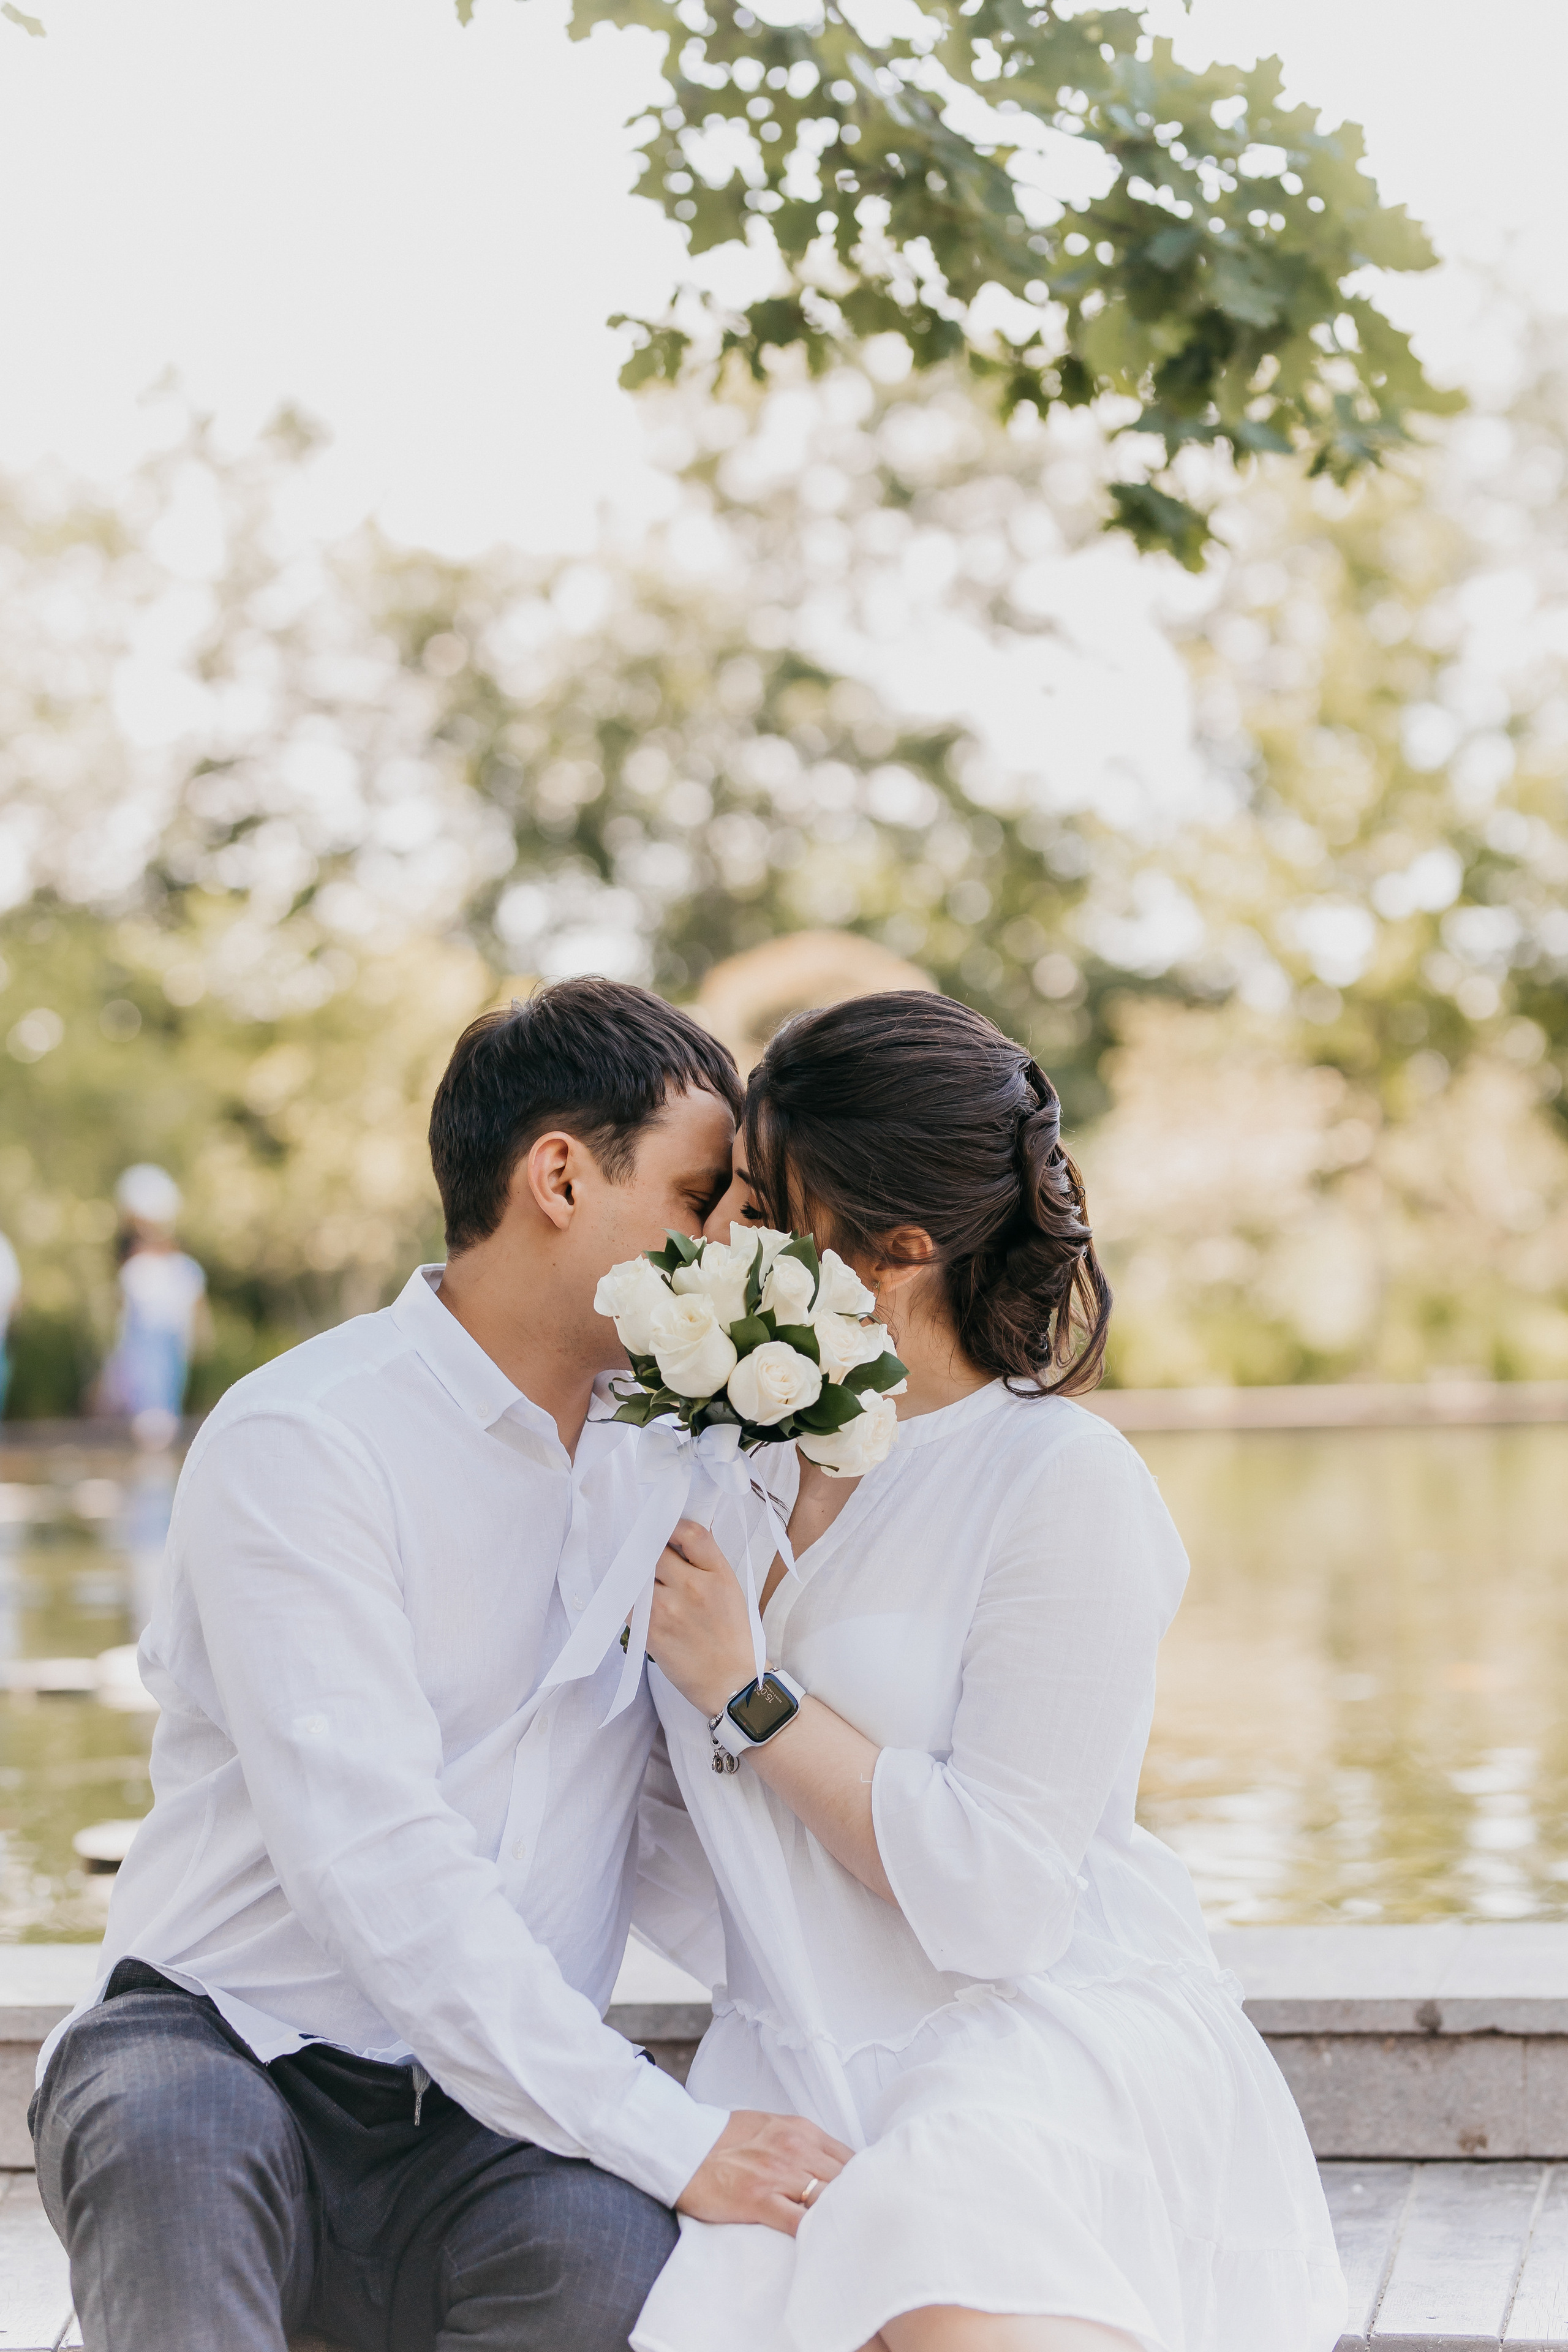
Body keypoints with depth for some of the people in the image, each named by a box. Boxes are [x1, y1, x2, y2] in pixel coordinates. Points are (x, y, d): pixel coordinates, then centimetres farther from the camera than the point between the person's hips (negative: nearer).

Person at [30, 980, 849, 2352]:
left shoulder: (655, 1447, 11)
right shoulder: (302, 1442, -11)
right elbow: (377, 1866, -22)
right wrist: (669, 2134, -26)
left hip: (492, 2114, 4)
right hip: (218, 2046, -4)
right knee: (176, 2147, -38)